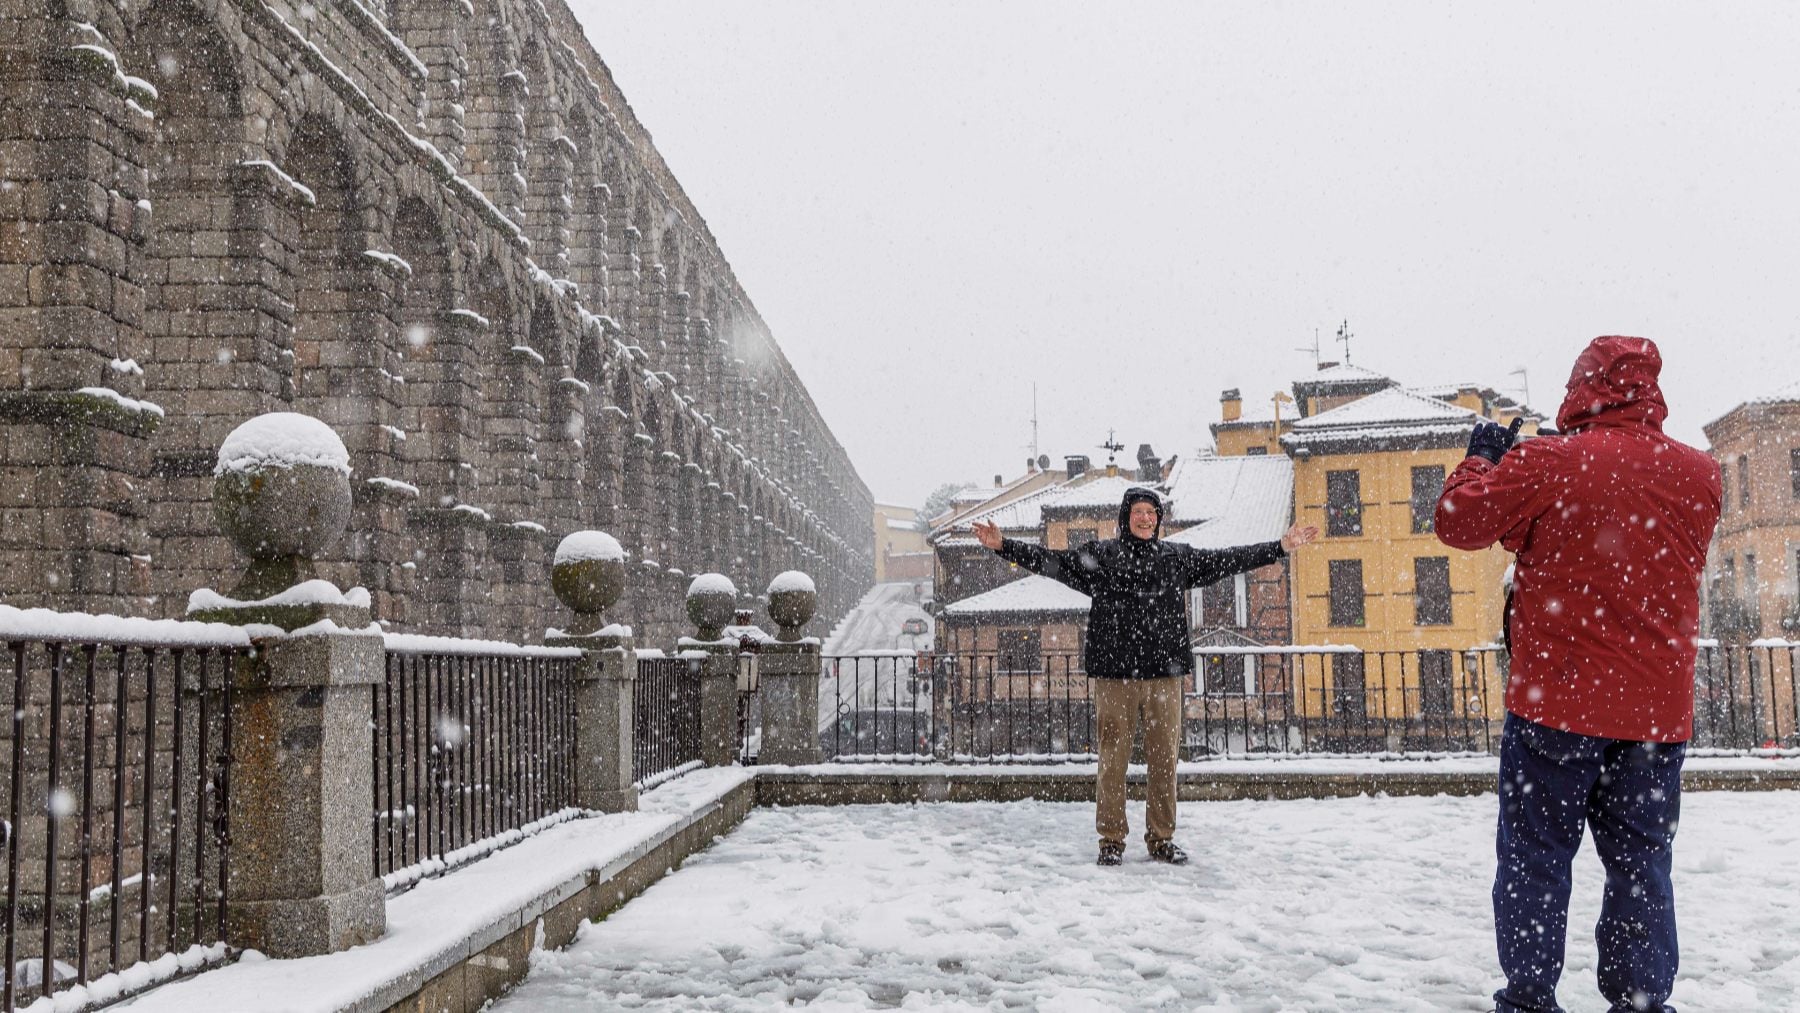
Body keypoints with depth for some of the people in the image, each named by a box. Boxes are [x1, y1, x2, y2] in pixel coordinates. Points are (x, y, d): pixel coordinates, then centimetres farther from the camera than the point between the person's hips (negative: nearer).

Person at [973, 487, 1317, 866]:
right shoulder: (1099, 555, 6)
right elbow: (1050, 560, 3)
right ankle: (1112, 840, 9)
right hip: (1114, 676, -2)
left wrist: (1281, 547, 14)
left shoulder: (1177, 558, 13)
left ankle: (1162, 838, 18)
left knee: (1165, 759, 6)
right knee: (1113, 759, -1)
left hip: (1164, 675, 3)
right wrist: (1003, 546, -7)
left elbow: (1230, 560, 16)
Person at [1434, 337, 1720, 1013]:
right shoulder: (1699, 474, 3)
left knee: (1535, 856, 6)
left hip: (1557, 697, -3)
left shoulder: (1548, 462, -11)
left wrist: (1483, 455, 16)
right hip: (1658, 707, 4)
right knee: (1640, 862, 12)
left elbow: (1460, 521, -2)